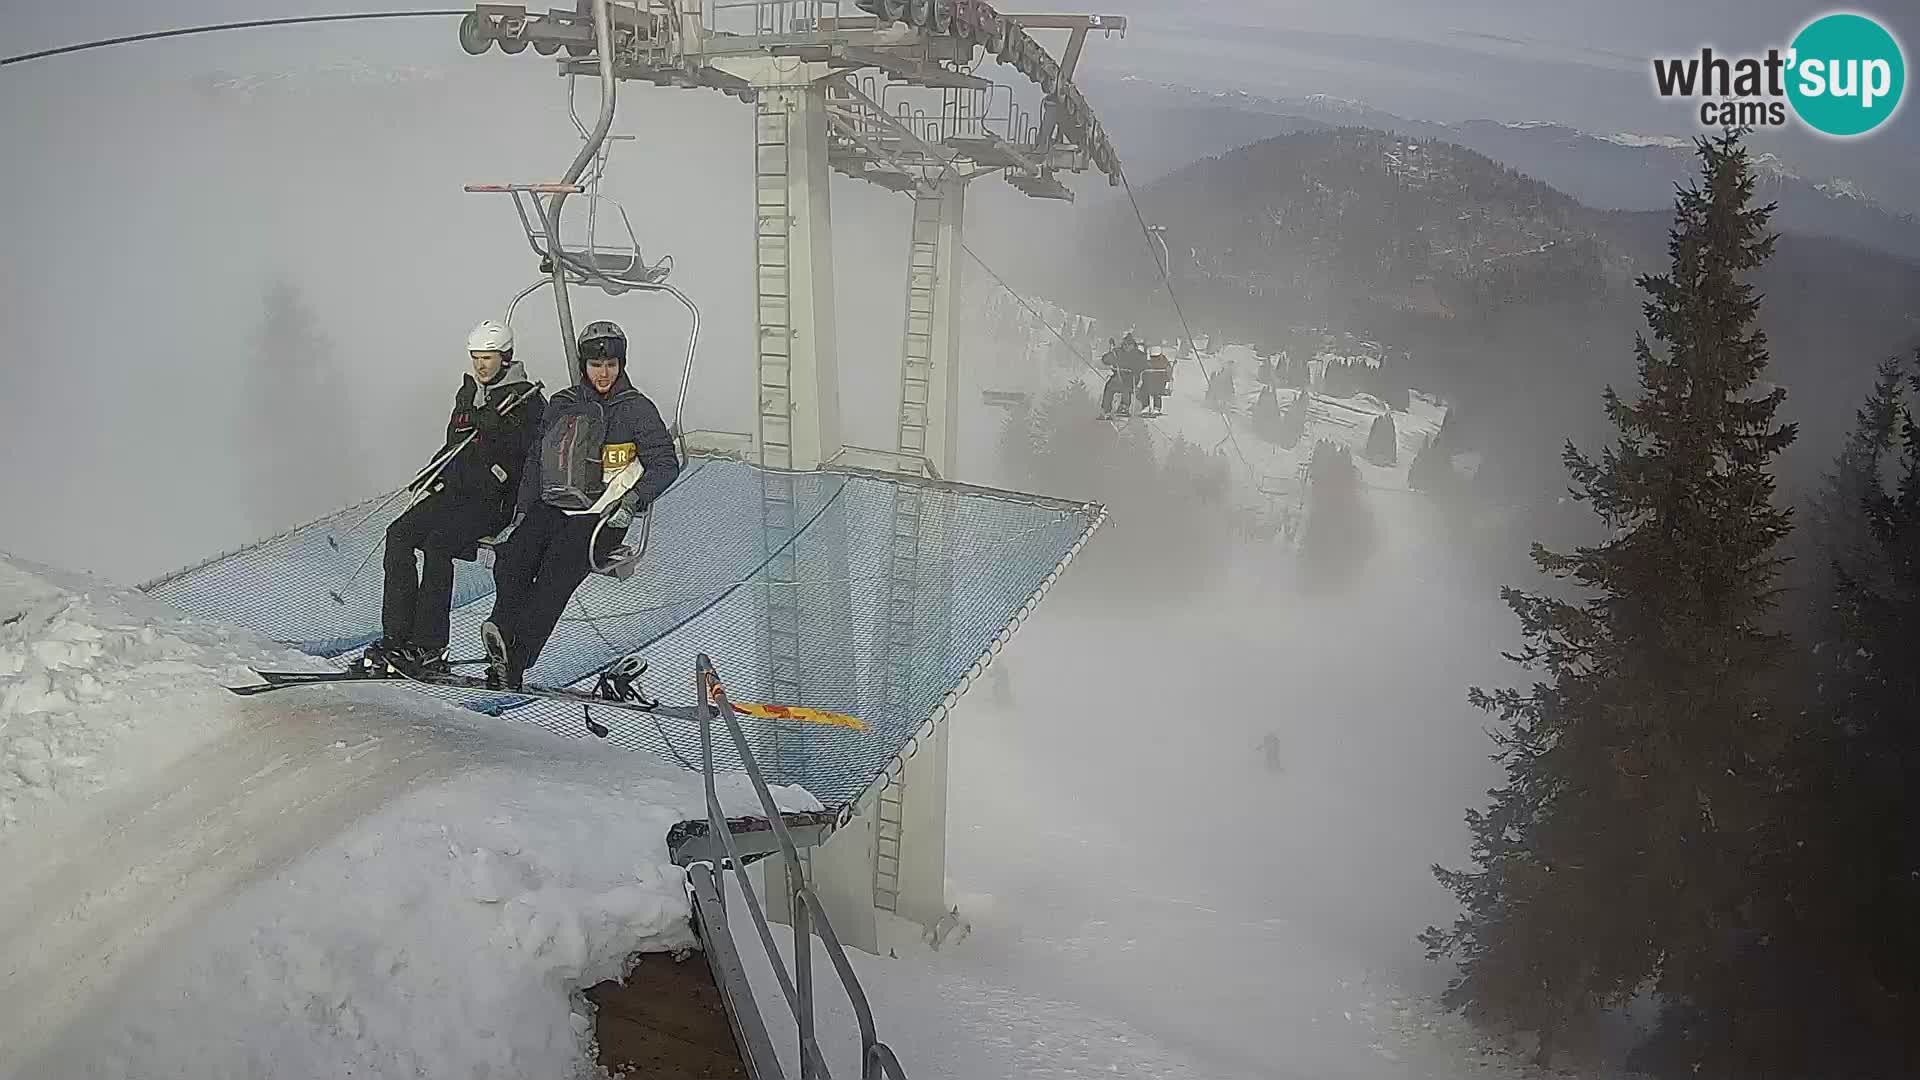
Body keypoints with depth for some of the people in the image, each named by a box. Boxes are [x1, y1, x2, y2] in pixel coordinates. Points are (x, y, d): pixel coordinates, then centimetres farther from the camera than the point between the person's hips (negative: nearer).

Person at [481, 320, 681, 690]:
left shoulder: (636, 408, 5)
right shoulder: (562, 405, 17)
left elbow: (666, 463, 2)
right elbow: (536, 460, 22)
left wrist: (634, 498, -13)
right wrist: (524, 508, 9)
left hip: (602, 516, -4)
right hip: (552, 507, 4)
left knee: (557, 570, -30)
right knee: (511, 556, -28)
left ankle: (512, 662, -39)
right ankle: (504, 639, -39)